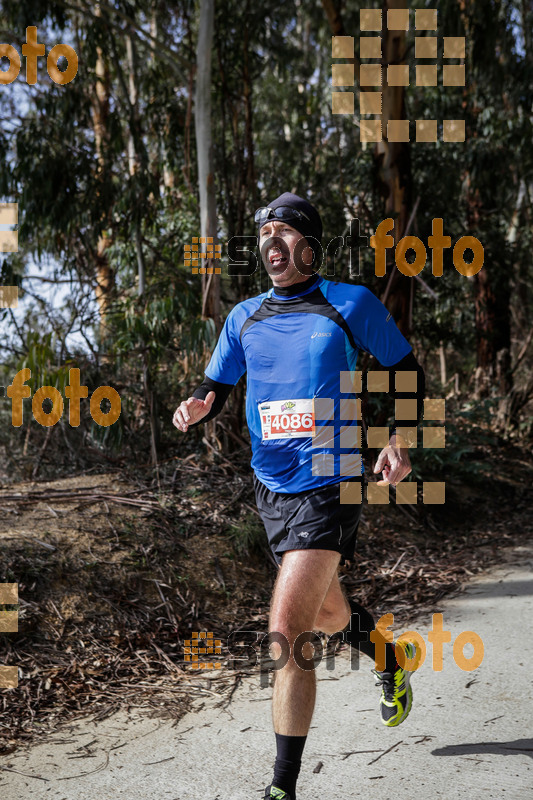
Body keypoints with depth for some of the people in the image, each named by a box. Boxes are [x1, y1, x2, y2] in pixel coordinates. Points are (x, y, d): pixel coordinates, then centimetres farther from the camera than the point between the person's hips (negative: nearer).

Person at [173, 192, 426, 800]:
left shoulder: (352, 304, -3)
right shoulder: (244, 317, 8)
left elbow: (407, 370, 6)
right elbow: (216, 387, 14)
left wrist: (399, 442, -6)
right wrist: (196, 408, -9)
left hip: (329, 487, -5)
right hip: (270, 487, 5)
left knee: (287, 628, -15)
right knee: (324, 612, 21)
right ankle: (389, 658, 55)